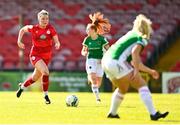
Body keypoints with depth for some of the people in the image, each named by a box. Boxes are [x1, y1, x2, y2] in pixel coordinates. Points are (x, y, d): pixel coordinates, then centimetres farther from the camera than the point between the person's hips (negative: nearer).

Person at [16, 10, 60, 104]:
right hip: (35, 55, -4)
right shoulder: (33, 28, -11)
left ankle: (22, 86, 47)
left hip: (46, 56, 4)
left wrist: (57, 44, -30)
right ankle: (46, 95, -16)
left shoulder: (50, 28, -8)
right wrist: (19, 40, -2)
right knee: (45, 72, -28)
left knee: (35, 78, 17)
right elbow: (23, 30, 8)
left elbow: (56, 41, -7)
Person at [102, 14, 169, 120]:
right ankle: (153, 114, -11)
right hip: (117, 62, -9)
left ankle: (112, 113, 38)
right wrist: (136, 70, -16)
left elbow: (135, 61, 33)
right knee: (142, 85, -4)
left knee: (123, 89, 30)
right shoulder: (142, 39, 3)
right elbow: (134, 52, -18)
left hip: (106, 62, 9)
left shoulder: (131, 35, 29)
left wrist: (150, 71, 36)